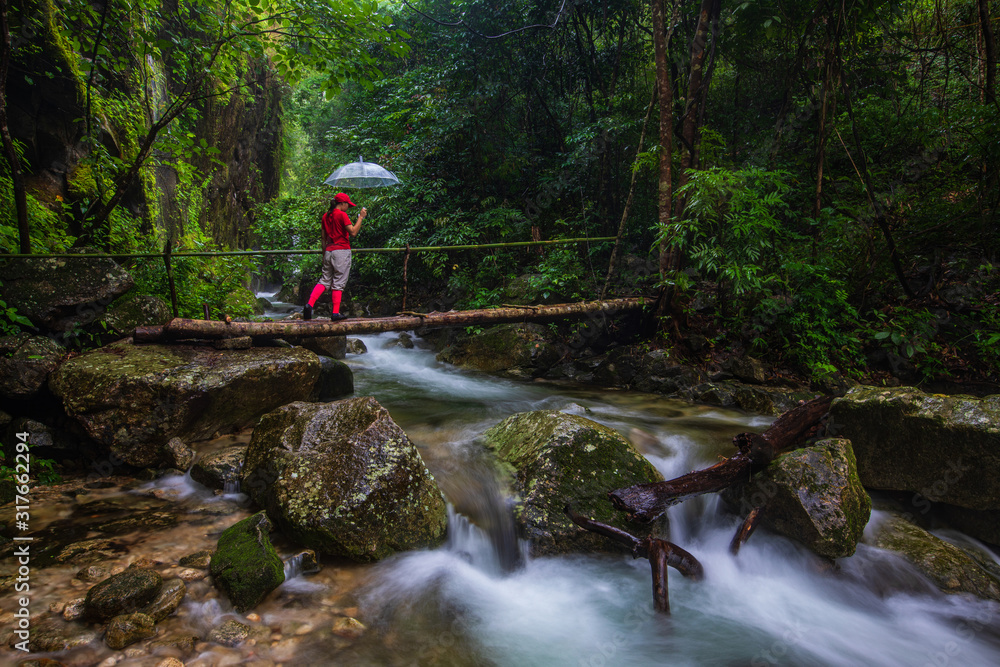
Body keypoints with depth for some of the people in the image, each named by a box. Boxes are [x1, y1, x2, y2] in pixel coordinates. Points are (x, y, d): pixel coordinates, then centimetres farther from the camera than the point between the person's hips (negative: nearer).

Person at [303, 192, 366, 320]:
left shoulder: (326, 216, 13)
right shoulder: (342, 215, -8)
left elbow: (324, 238, 17)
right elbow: (353, 232, -14)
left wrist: (324, 255, 23)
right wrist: (360, 217, -7)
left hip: (329, 251, 6)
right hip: (341, 251, -6)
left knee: (324, 280, 11)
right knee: (339, 282, -1)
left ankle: (309, 305, -6)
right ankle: (336, 313, 1)